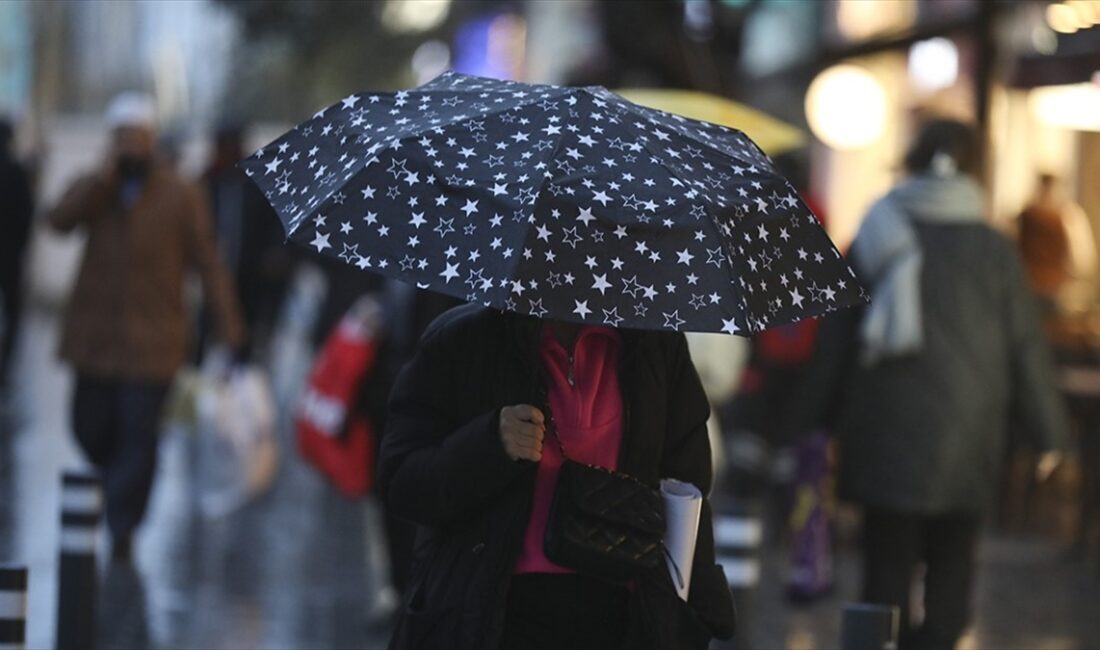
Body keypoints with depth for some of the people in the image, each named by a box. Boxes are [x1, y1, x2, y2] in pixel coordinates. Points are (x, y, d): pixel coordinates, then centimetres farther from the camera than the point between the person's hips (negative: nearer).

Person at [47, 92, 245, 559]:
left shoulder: (181, 196, 2)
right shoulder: (94, 188, 9)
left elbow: (206, 261, -1)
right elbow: (61, 219, -11)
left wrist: (227, 318, -8)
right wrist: (105, 177, -15)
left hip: (150, 340, -3)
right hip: (95, 333, 3)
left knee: (138, 433, -8)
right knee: (90, 428, 6)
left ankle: (122, 525, -2)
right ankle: (123, 493, 33)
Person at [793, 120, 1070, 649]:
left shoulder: (873, 240, 2)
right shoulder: (992, 251, -2)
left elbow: (836, 343, 4)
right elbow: (1025, 350, 1)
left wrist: (821, 421, 13)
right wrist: (1048, 432, 11)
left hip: (885, 434, 1)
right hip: (966, 440, 0)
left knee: (887, 568, 4)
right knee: (951, 568, 10)